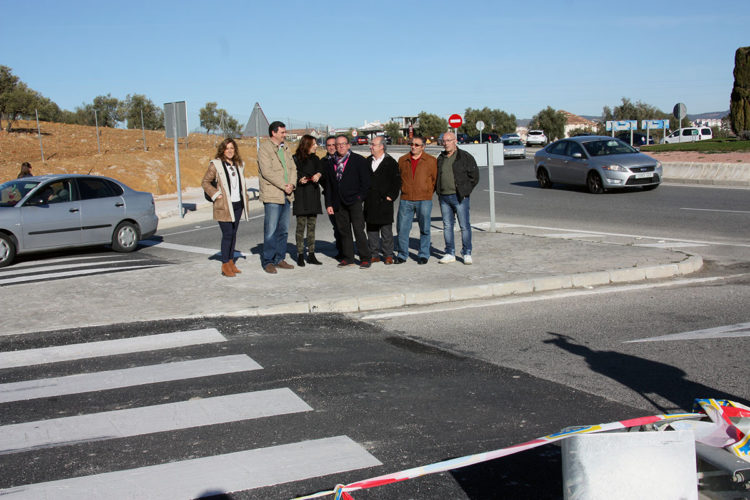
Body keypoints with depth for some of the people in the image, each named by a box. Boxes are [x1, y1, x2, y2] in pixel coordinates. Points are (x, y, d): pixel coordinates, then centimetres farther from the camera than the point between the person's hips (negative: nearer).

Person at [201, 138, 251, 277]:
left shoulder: (239, 165, 13)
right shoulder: (215, 165, -6)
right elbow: (205, 182, -3)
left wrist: (245, 201, 14)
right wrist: (216, 195, -11)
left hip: (238, 204, 6)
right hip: (224, 206, -6)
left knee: (233, 234, 10)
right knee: (227, 234, -10)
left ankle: (231, 261, 20)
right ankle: (225, 265, -3)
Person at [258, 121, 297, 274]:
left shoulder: (285, 148, 17)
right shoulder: (264, 148, -8)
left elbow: (292, 168, 14)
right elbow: (267, 172, -16)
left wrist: (291, 184, -5)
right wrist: (283, 186, -15)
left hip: (286, 195, 8)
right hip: (272, 195, -8)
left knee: (283, 230, 12)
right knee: (271, 230, -6)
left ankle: (279, 259, 21)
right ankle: (267, 261, 2)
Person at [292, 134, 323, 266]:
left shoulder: (315, 159, 13)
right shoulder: (296, 159, -1)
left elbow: (321, 170, -1)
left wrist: (318, 174, -22)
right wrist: (299, 180, -20)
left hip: (313, 195, 5)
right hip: (300, 195, -5)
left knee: (312, 225, 6)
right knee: (301, 225, -4)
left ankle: (311, 255, 11)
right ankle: (300, 255, 1)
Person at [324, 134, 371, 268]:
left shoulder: (358, 160, 1)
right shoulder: (331, 163, 13)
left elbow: (365, 181, 0)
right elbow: (328, 185, 14)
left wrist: (360, 197, -7)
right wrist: (328, 204, 9)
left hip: (354, 201, -4)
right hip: (338, 203, 4)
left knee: (359, 230, -9)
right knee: (343, 231, 7)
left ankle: (365, 258, -3)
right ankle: (348, 258, 16)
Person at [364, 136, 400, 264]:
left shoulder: (390, 162, -3)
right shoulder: (367, 161, 12)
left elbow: (397, 181, -3)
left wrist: (391, 196, -9)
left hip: (384, 202, -5)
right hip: (370, 203, 5)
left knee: (386, 230, -1)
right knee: (371, 229, 8)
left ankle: (388, 255, 6)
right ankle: (374, 255, 16)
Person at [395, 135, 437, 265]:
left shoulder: (431, 160, 2)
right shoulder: (402, 160, 10)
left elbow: (435, 179, 8)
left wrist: (428, 193, 6)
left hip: (424, 200, -2)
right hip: (405, 200, 2)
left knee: (424, 229, 3)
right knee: (402, 228, 1)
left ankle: (423, 255, 13)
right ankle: (402, 254, 12)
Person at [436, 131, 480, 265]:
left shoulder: (465, 157, -1)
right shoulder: (440, 159, 14)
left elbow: (474, 176, 0)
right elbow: (436, 177, 23)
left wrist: (466, 191, -5)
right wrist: (438, 192, 9)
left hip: (459, 197, -5)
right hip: (444, 197, 5)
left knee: (464, 226, -3)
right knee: (447, 226, 7)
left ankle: (467, 254, 5)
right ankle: (450, 254, 13)